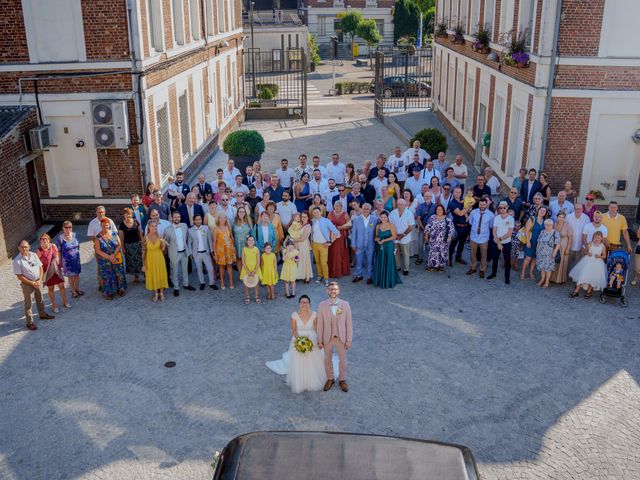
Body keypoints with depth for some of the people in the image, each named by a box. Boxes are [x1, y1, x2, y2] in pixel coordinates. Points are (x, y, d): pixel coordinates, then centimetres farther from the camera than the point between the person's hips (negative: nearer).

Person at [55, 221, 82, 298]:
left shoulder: (74, 235, -7)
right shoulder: (60, 238, -20)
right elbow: (58, 251, -14)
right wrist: (60, 262, -10)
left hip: (76, 259, 4)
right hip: (67, 261, -4)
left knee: (77, 274, 18)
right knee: (70, 276, 13)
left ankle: (77, 289, 37)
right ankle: (73, 291, 30)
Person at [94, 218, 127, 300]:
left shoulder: (114, 234, -2)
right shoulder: (98, 237, -8)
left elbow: (119, 245, -2)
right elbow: (98, 250, -11)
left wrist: (114, 255, -17)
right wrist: (109, 257, -18)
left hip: (116, 259, 2)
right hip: (105, 261, -2)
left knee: (119, 274, 8)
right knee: (107, 277, 5)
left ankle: (120, 289, 25)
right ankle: (108, 293, 19)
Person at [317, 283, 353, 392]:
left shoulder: (345, 304, -10)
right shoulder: (322, 305, -10)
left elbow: (349, 323, -6)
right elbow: (320, 324, -5)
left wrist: (349, 340, -6)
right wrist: (319, 341, -3)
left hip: (341, 338, 0)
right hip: (327, 338, 0)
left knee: (343, 360, 15)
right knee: (327, 360, 17)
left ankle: (342, 380, 37)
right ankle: (330, 379, 39)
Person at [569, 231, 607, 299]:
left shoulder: (602, 246, 0)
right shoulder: (590, 244, 3)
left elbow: (604, 256, 7)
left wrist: (599, 256, -12)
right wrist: (587, 253, -7)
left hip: (597, 262, -1)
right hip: (588, 261, 1)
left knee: (593, 276, -9)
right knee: (582, 274, -7)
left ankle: (589, 291, 14)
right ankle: (576, 291, 1)